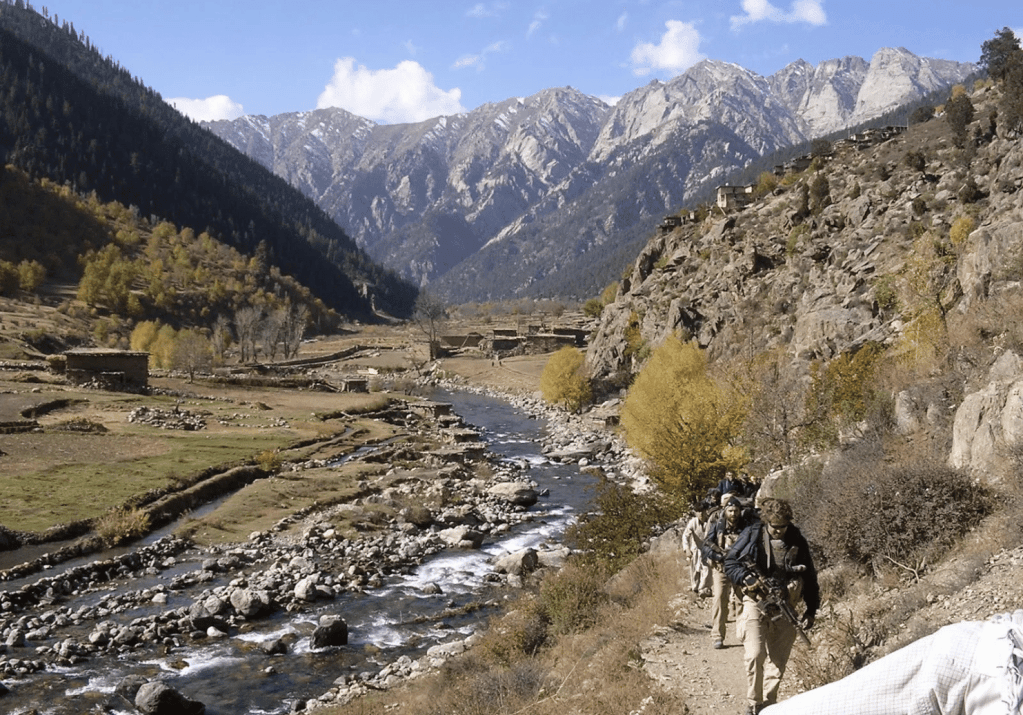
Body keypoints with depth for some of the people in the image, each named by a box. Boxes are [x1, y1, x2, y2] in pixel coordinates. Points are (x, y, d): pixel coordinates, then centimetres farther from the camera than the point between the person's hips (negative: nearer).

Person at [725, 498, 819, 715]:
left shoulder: (797, 542, 3)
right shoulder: (752, 536, -3)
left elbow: (809, 577, 10)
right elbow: (730, 563, -1)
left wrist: (811, 610, 9)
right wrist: (752, 581, -16)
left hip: (784, 609, 3)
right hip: (756, 603, -3)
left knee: (778, 661, 7)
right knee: (755, 655, -14)